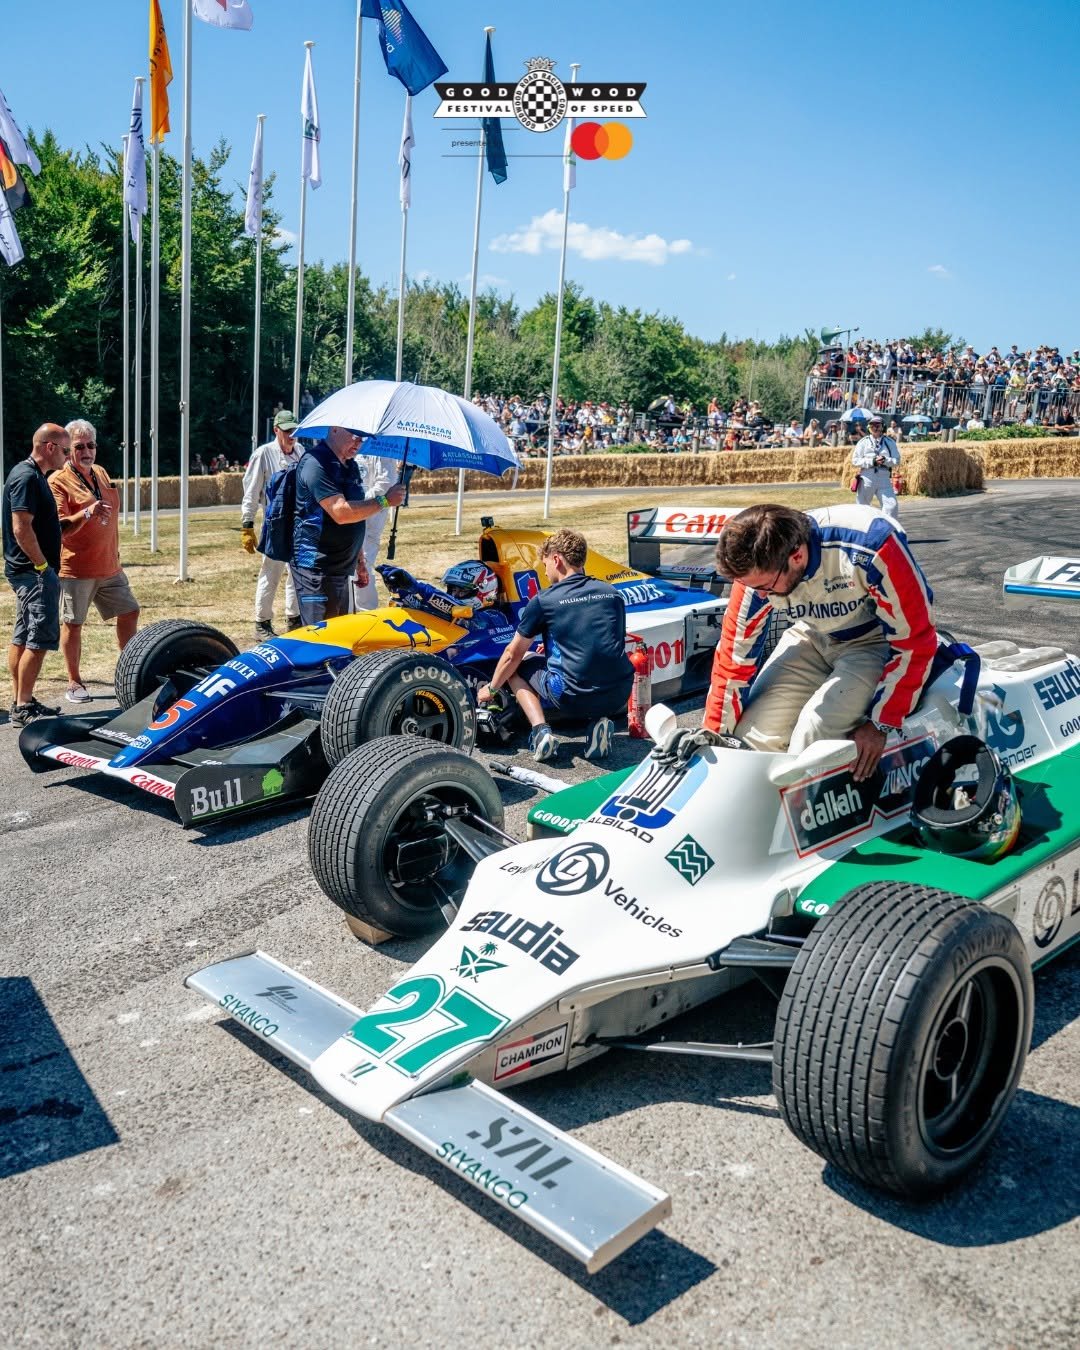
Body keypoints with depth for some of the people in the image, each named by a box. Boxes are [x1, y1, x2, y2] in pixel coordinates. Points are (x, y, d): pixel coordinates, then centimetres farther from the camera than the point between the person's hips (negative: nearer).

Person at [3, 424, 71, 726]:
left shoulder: (31, 474, 15)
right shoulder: (27, 477, -16)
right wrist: (43, 565, -19)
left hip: (25, 570, 11)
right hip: (35, 572, -11)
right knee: (40, 639, -9)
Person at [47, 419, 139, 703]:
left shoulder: (102, 474, 11)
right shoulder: (58, 482, -11)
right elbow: (59, 528, -20)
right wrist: (87, 513, -36)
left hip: (109, 567, 7)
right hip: (75, 569, -7)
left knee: (129, 612, 12)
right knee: (72, 623, 2)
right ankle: (74, 682, 12)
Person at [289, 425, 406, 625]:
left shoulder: (350, 466, 15)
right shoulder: (316, 462, -15)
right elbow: (341, 513, -24)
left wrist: (360, 561, 22)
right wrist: (384, 500, -19)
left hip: (341, 567, 9)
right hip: (317, 569, -9)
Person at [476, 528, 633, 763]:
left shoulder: (544, 600, 0)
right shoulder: (612, 593, 12)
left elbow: (513, 654, 11)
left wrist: (491, 688, 29)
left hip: (572, 698, -3)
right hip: (619, 698, 4)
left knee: (517, 668, 23)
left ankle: (540, 729, 1)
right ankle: (601, 721, 10)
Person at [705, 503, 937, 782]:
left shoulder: (870, 548, -35)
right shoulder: (755, 571, -20)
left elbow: (914, 640, -25)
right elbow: (733, 659, -9)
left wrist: (880, 724, -20)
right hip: (813, 638, 5)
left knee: (812, 737, -27)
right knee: (751, 737, -13)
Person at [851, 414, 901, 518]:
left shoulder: (890, 442, 8)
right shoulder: (864, 442, 4)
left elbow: (897, 460, 5)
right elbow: (855, 460, -2)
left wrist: (885, 460, -15)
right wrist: (872, 461, -14)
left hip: (884, 479, 1)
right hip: (867, 478, 0)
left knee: (891, 505, -13)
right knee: (862, 506, 8)